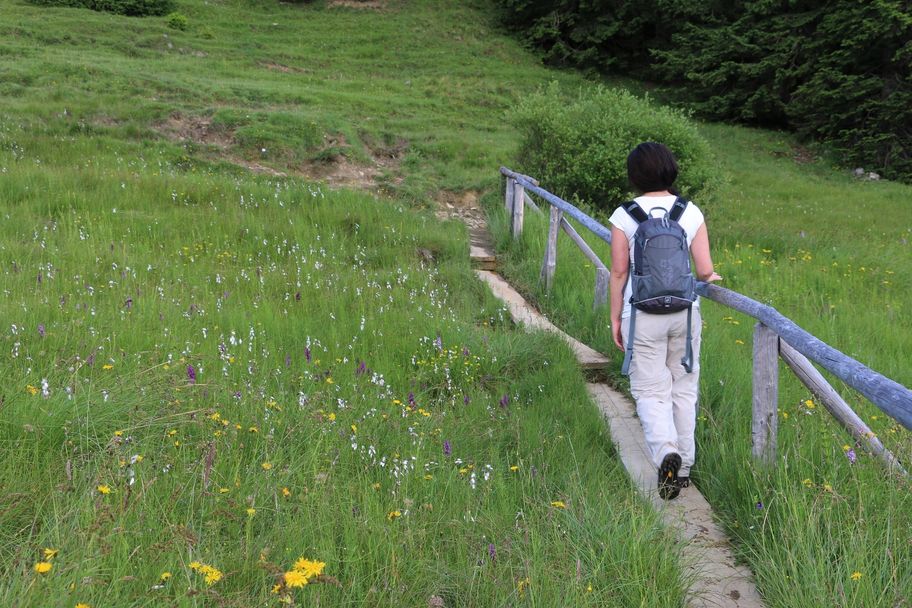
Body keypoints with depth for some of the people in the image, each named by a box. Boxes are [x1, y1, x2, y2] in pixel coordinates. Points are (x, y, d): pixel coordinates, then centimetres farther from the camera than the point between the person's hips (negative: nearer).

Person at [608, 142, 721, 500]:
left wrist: (615, 318, 6)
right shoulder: (691, 213, 0)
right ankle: (684, 466, 20)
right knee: (684, 387, 14)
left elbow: (619, 272, -4)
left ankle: (665, 451, -20)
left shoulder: (624, 215, -5)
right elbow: (704, 270, -1)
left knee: (650, 390, 5)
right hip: (685, 310, 2)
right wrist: (713, 279, 23)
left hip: (642, 313, -2)